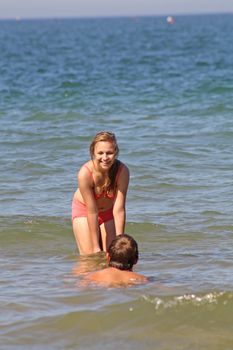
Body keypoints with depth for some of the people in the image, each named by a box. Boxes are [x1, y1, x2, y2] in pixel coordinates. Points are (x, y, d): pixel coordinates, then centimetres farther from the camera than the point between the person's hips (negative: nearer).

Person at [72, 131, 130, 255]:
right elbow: (92, 212, -32)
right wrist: (96, 247, -27)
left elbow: (119, 210, -29)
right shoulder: (85, 173, -36)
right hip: (84, 209, -2)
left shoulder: (122, 171, -32)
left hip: (108, 211, 2)